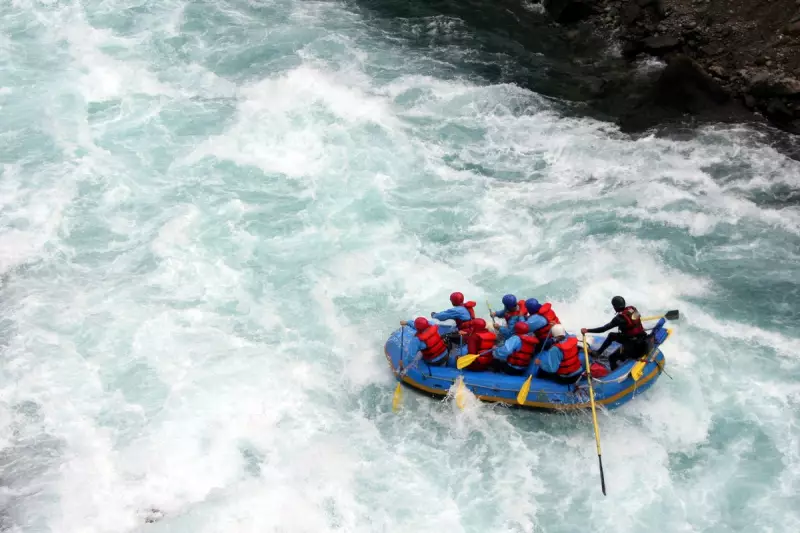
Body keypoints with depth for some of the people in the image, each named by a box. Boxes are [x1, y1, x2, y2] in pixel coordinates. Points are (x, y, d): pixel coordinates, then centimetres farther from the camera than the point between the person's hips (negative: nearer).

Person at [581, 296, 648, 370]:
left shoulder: (620, 318, -22)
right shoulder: (633, 309, -3)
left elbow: (604, 328, -20)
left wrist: (587, 330, -15)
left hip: (632, 345, -8)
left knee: (612, 358, 3)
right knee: (611, 335, 21)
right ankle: (598, 352, 28)